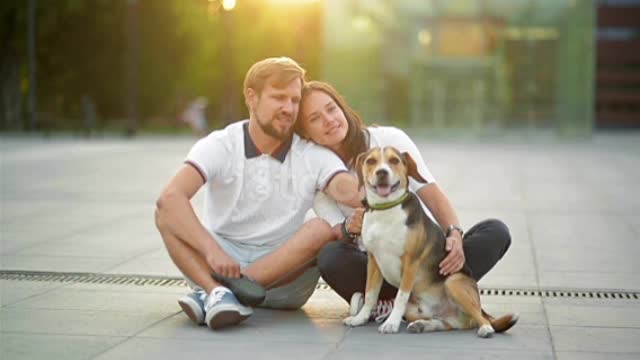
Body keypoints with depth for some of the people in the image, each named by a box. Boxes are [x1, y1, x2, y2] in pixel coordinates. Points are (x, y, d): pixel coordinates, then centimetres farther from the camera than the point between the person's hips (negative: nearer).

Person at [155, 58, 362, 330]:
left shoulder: (312, 155, -2)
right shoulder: (220, 146, -6)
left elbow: (346, 190, -22)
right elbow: (170, 196, -23)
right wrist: (212, 249, -37)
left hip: (285, 271, 0)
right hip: (219, 263, 0)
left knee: (323, 229, -27)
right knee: (167, 212, -20)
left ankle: (220, 292, -34)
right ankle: (218, 292, -42)